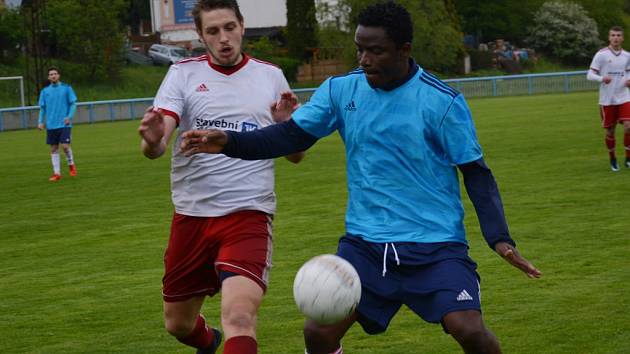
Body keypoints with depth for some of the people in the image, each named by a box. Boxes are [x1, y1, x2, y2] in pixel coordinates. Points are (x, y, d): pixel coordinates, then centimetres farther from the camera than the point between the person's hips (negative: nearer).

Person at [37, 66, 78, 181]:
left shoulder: (66, 88, 1)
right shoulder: (45, 91, 8)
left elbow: (73, 104, 1)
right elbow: (42, 108, 11)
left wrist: (69, 117, -14)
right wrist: (41, 122, -1)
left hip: (64, 124, -3)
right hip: (51, 125, 3)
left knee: (65, 146, -12)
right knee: (54, 149, 3)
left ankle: (71, 164, 15)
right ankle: (56, 173, 8)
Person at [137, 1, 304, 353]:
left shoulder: (271, 76, 6)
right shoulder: (183, 73, 1)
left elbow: (296, 155, 11)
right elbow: (154, 148, -11)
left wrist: (286, 124, -11)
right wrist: (153, 140, -35)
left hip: (249, 215, -2)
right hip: (192, 215, 2)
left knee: (239, 319, -26)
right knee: (178, 324, 17)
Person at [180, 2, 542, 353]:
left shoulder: (443, 101, -9)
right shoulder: (341, 90, 0)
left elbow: (477, 174, -4)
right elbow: (291, 136, 6)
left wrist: (500, 239, -14)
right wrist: (228, 142, -9)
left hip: (436, 246, -3)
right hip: (364, 243, 3)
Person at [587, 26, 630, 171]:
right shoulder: (601, 54, -7)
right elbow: (590, 75, -7)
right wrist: (602, 78, -27)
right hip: (607, 100, -2)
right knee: (610, 131, 6)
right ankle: (612, 159, 27)